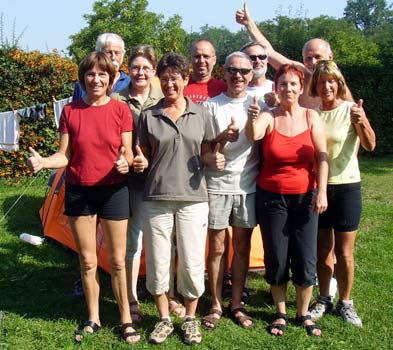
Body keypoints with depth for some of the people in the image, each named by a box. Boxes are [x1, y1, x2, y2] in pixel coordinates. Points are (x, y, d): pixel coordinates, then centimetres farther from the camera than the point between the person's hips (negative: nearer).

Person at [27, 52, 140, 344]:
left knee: (117, 260, 5)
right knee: (87, 260, 10)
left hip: (113, 191, -1)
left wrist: (126, 162, -27)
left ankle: (126, 320, 20)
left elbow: (128, 154, -4)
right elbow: (64, 155, -1)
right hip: (78, 191, 2)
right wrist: (43, 162, -20)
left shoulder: (121, 110, -5)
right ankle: (93, 319, 27)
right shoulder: (71, 111, -1)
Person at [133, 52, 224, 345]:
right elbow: (145, 157, 8)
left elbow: (206, 153, 10)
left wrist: (213, 159, -12)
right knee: (158, 262, 5)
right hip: (157, 198, 0)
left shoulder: (200, 113, 5)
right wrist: (141, 163, -14)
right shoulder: (149, 115, 3)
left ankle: (190, 319, 24)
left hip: (193, 197, 0)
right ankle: (164, 319, 25)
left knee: (192, 263, 2)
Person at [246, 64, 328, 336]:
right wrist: (252, 119, -47)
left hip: (305, 196, 1)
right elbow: (253, 135, -25)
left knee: (306, 259, 2)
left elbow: (322, 156, -4)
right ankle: (280, 314, 24)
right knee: (276, 258, 6)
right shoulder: (269, 117, -3)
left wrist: (322, 192, -11)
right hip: (272, 197, 0)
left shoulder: (311, 116, 0)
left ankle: (304, 313, 22)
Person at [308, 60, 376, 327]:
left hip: (346, 187, -3)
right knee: (322, 249, 12)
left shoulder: (350, 109, -8)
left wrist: (362, 122, -39)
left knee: (344, 252, 5)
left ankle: (345, 303, 21)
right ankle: (324, 300, 26)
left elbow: (370, 145, -19)